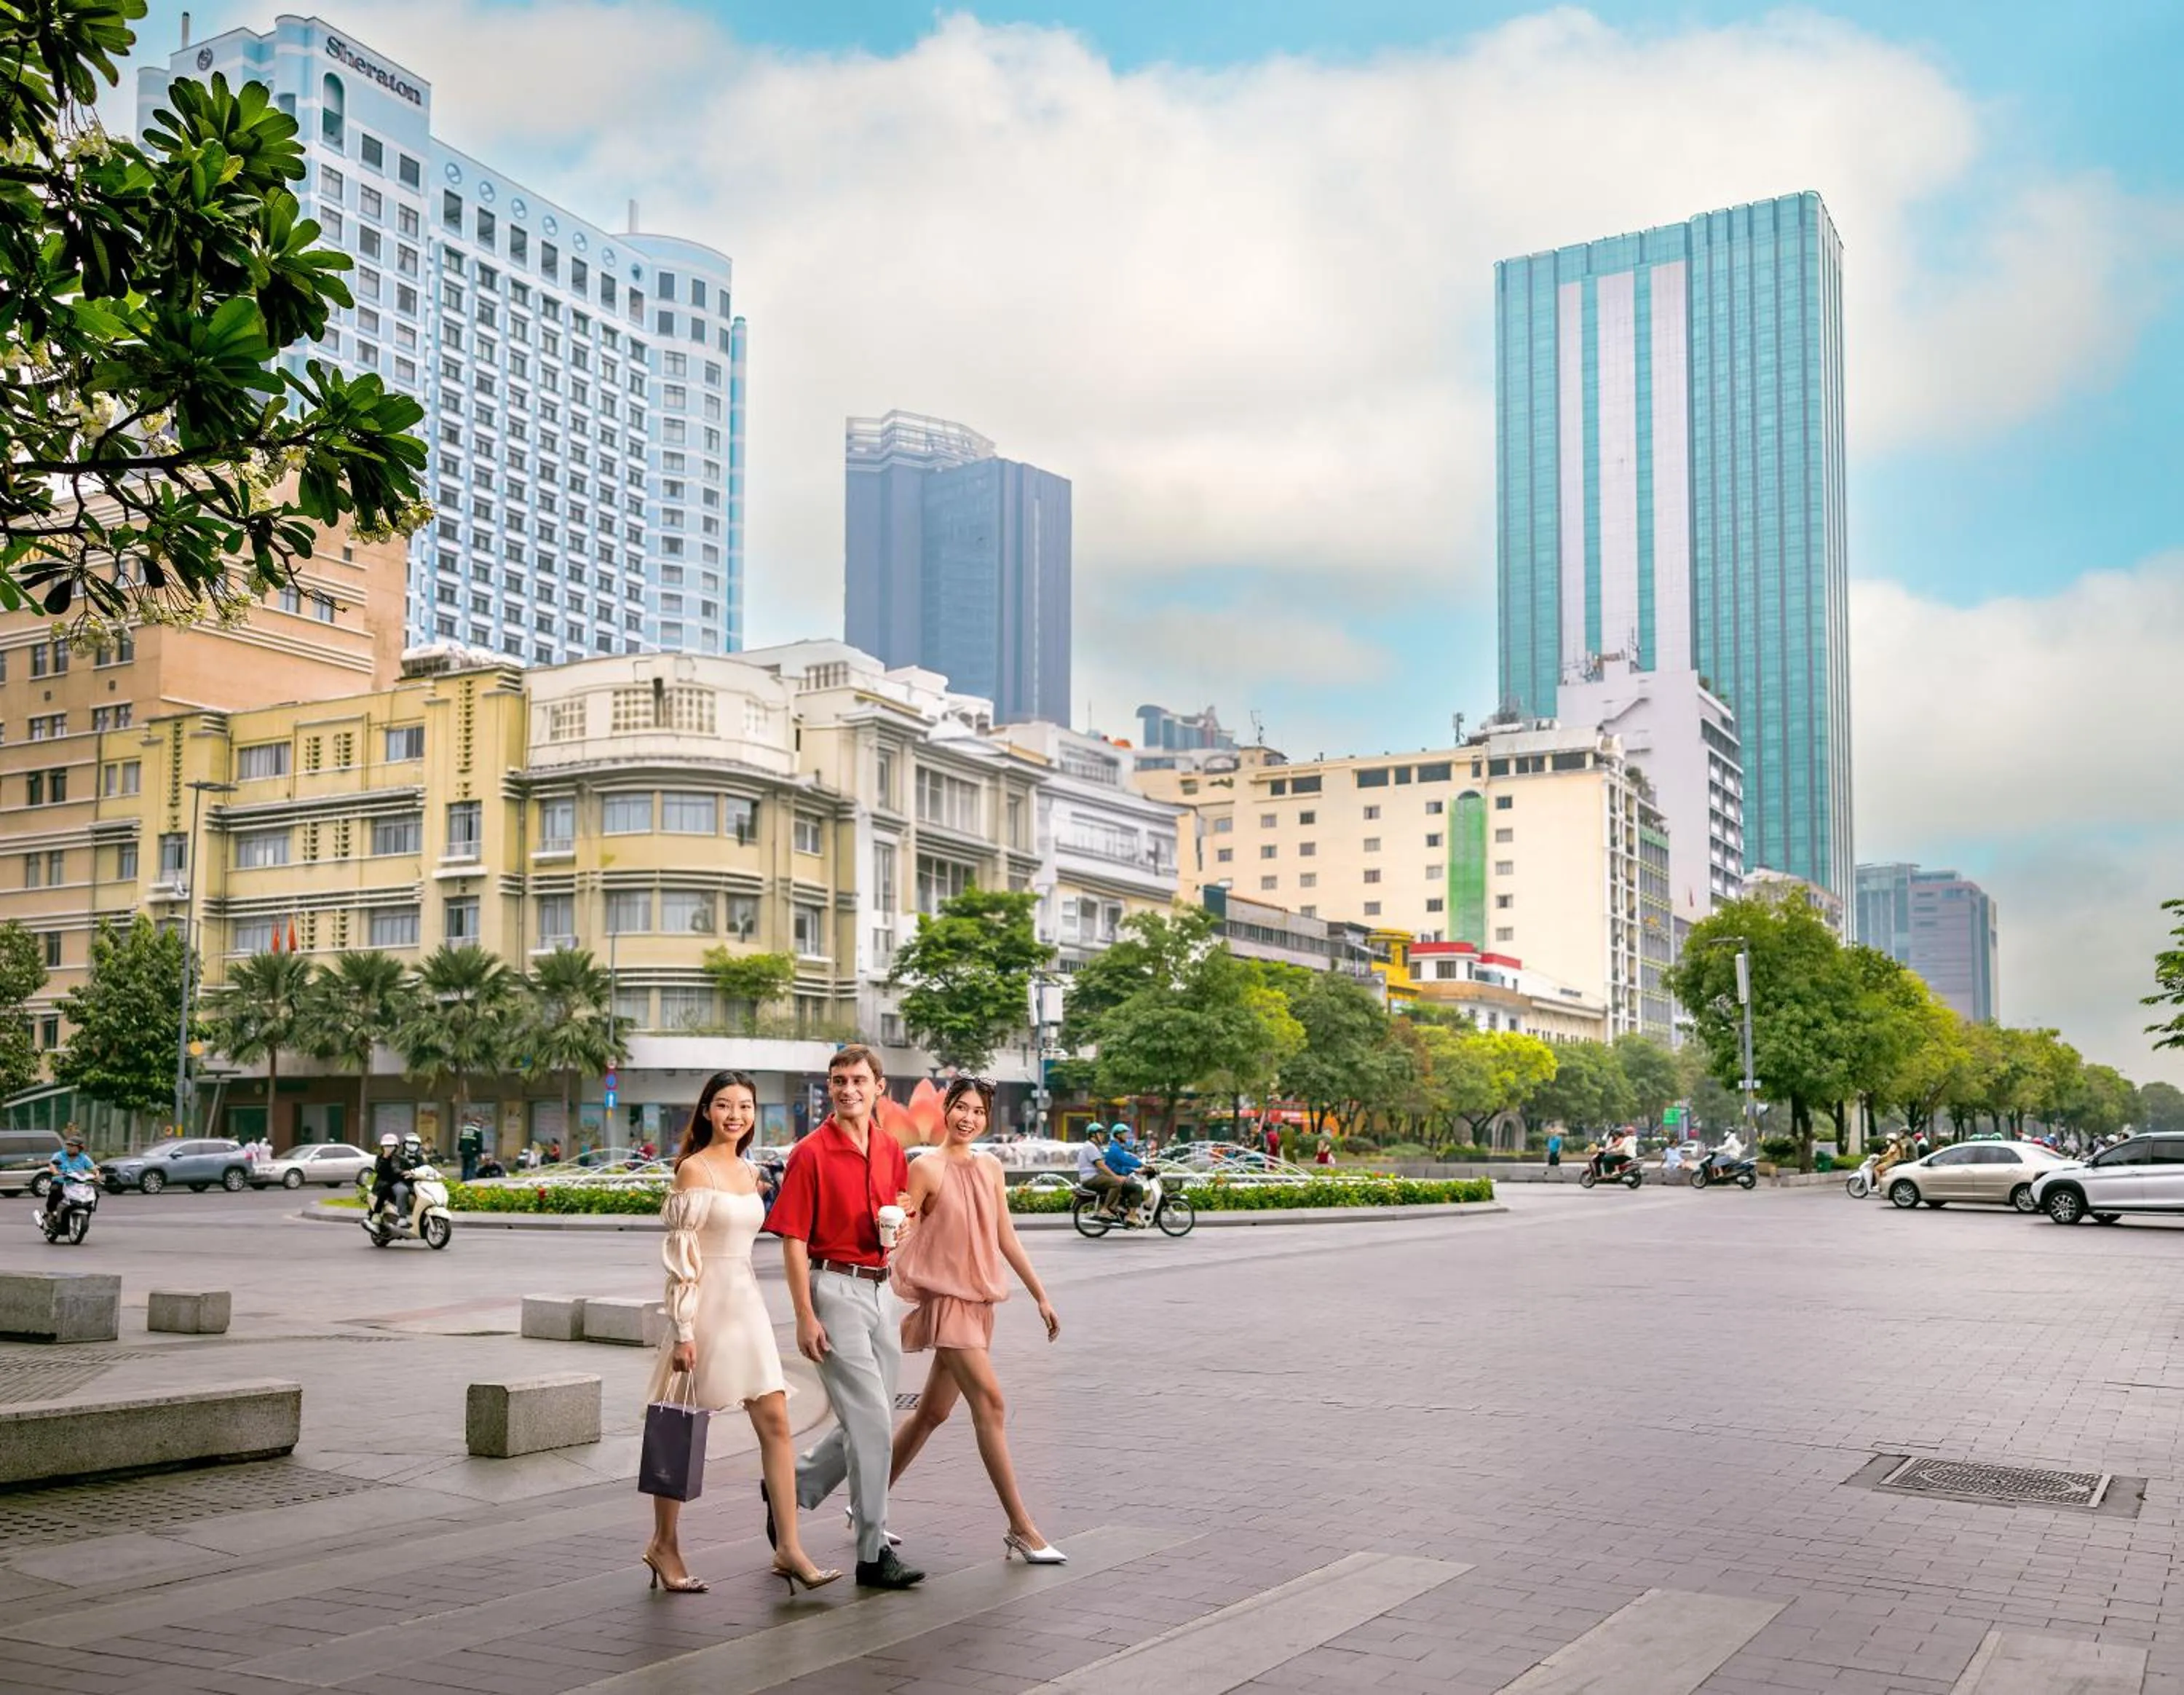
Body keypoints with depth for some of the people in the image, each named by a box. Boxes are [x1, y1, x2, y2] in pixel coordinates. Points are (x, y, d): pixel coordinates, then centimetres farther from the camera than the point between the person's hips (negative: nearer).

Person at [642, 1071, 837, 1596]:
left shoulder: (749, 1172, 12)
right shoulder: (694, 1168, -10)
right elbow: (682, 1253, -13)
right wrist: (684, 1329, -16)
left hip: (746, 1301, 7)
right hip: (704, 1303, -7)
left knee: (776, 1421, 0)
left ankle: (788, 1548, 2)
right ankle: (663, 1545, 19)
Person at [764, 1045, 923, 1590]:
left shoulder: (892, 1150, 8)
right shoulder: (811, 1153, -10)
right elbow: (793, 1241, -11)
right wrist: (805, 1318, -15)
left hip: (879, 1289, 7)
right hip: (835, 1288, -7)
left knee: (868, 1422, 13)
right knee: (871, 1423, -8)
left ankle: (790, 1489, 33)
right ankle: (873, 1553, 0)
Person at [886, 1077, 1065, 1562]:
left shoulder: (991, 1168, 10)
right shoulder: (927, 1169, -8)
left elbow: (1006, 1239, 15)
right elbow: (901, 1239, -8)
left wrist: (1040, 1296, 15)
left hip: (979, 1301, 7)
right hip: (947, 1299, -7)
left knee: (933, 1412, 13)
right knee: (990, 1403, -13)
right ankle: (1021, 1530, -9)